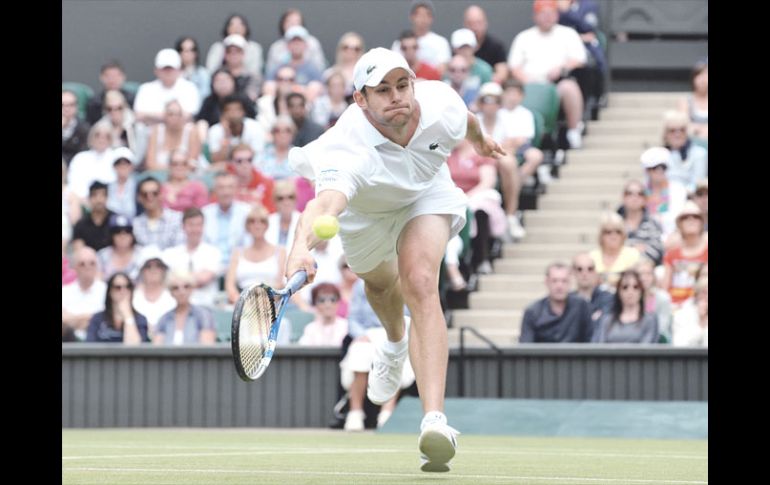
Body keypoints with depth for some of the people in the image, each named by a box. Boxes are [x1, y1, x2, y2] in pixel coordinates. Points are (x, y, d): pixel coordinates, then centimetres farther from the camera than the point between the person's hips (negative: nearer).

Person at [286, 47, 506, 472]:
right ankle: (396, 343, 68)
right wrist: (302, 246, -88)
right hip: (364, 210, 0)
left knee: (420, 283, -25)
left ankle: (434, 419, -37)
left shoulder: (441, 106, -33)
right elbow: (325, 205, -67)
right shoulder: (348, 150, -47)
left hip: (426, 194, 0)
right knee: (380, 281, 27)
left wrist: (480, 139, 18)